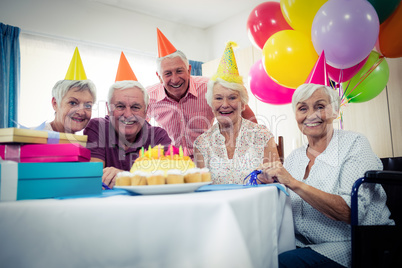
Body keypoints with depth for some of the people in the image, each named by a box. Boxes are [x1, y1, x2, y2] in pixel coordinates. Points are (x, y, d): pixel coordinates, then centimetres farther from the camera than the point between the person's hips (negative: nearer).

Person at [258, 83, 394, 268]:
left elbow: (351, 212, -20)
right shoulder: (294, 157, 8)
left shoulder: (354, 144, -8)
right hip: (303, 245, 5)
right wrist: (270, 183, -13)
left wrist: (294, 183, -25)